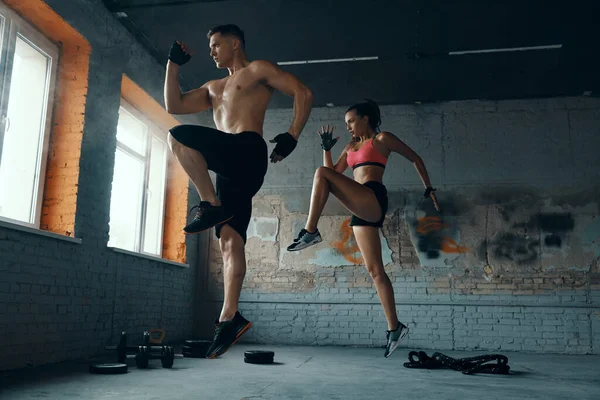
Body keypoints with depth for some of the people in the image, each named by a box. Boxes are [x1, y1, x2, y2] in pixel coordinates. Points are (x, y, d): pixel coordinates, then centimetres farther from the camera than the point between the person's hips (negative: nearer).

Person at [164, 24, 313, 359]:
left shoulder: (258, 70, 11)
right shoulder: (214, 88, 32)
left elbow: (303, 93, 0)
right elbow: (174, 105, 27)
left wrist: (292, 136, -11)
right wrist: (174, 64, 25)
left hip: (248, 152, -7)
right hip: (231, 166, 7)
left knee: (178, 137, -21)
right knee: (230, 242, -4)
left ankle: (212, 206, -20)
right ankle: (230, 318, -7)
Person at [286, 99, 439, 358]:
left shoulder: (382, 139, 8)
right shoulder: (351, 147, 27)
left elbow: (415, 159, 12)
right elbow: (335, 173, 23)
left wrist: (429, 189, 7)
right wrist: (326, 149, 15)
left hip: (373, 200, -7)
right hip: (362, 210, 7)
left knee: (321, 173, -20)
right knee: (375, 271, 2)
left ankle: (310, 232, -21)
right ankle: (394, 327, 6)